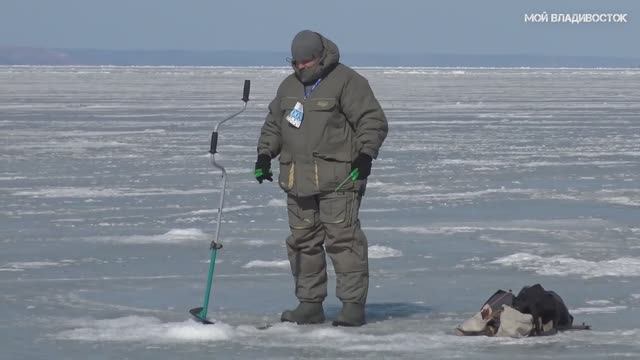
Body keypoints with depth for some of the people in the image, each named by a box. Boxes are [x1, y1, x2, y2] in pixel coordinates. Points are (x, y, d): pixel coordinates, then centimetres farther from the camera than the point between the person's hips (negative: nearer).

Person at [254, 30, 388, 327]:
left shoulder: (347, 82, -3)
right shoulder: (289, 86, 17)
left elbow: (373, 120, -5)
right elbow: (273, 124, 26)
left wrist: (365, 154, -17)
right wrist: (264, 155, 13)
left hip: (337, 179, -7)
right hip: (297, 178, 7)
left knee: (342, 239, -11)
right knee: (302, 241, 6)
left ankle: (353, 304, -11)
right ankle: (309, 304, 12)